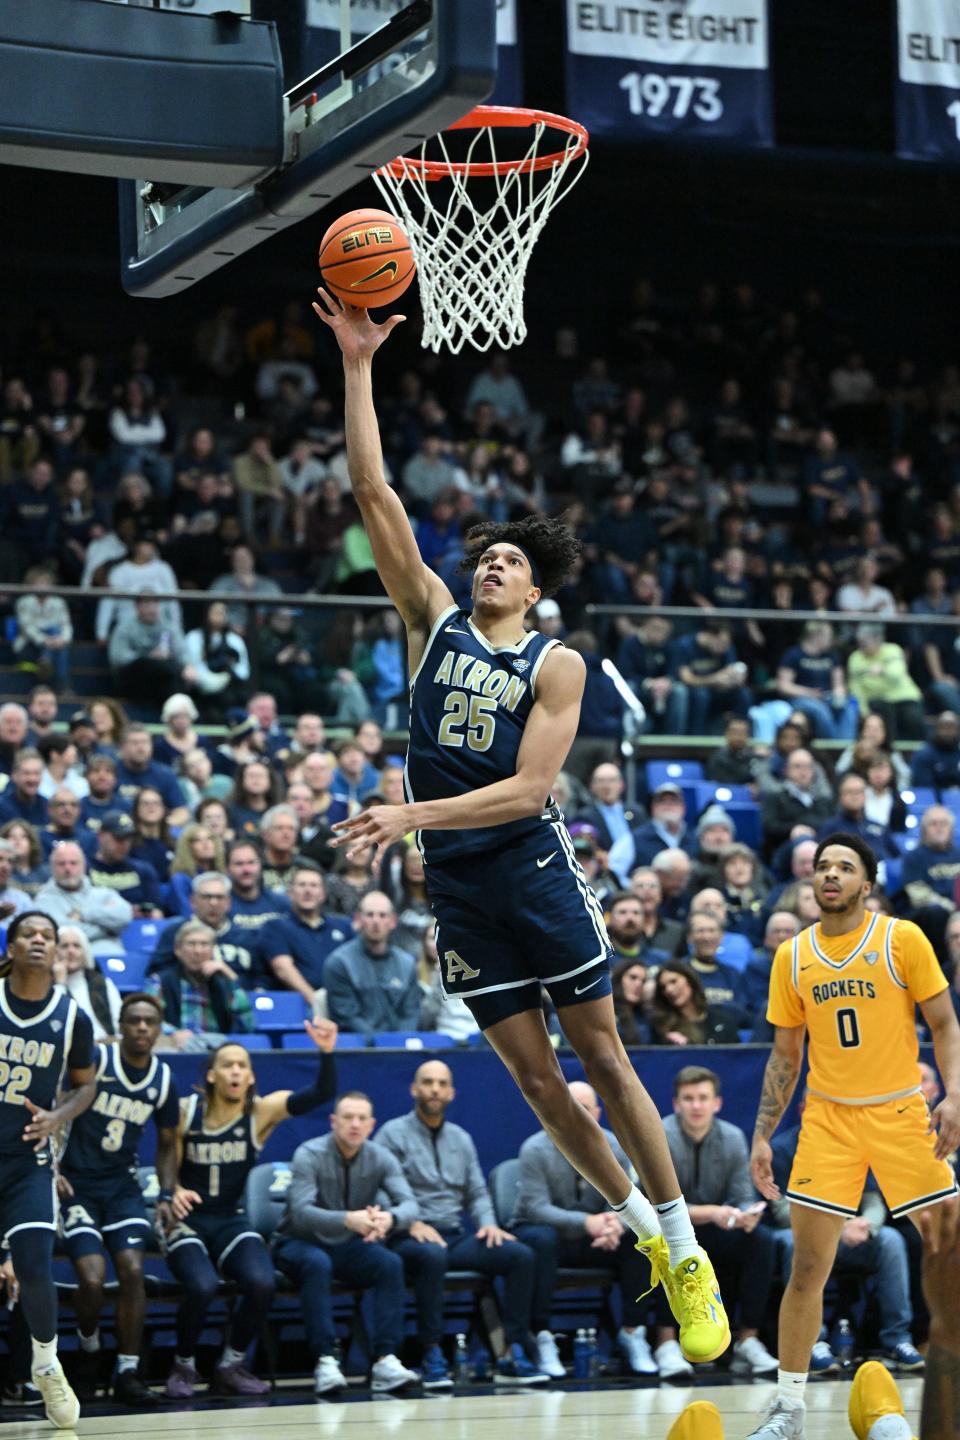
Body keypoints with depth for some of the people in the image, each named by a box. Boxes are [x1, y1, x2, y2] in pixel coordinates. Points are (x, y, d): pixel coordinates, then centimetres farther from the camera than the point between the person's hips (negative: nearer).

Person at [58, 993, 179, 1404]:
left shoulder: (163, 1078, 4)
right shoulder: (94, 1060, -10)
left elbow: (167, 1143, 18)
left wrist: (166, 1195, 6)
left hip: (121, 1185, 4)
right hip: (76, 1184, -4)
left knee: (132, 1271, -15)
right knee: (92, 1278, -18)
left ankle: (127, 1373, -5)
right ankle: (88, 1351, 13)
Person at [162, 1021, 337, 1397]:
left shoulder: (262, 1112, -3)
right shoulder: (185, 1112, -5)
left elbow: (321, 1094, -15)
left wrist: (327, 1053, -33)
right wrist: (174, 1194, -21)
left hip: (232, 1221, 2)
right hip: (187, 1221, -2)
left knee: (261, 1283, -27)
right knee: (202, 1287, -31)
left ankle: (231, 1366, -1)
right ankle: (183, 1366, -2)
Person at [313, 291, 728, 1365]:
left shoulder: (555, 664, -1)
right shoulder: (434, 622, 8)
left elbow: (530, 787, -13)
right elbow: (375, 498, 1)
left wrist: (414, 816, -23)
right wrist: (357, 367, -5)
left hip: (535, 872, -3)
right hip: (456, 886, 3)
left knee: (603, 1055, 1)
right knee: (534, 1076, 6)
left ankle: (685, 1251, 8)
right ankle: (638, 1223, 22)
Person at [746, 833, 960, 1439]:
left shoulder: (902, 939, -4)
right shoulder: (792, 956, 6)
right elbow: (785, 1054, 13)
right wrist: (762, 1136, 7)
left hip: (901, 1112, -2)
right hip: (828, 1118, 2)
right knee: (807, 1268, -2)